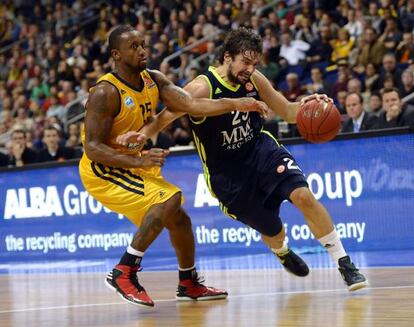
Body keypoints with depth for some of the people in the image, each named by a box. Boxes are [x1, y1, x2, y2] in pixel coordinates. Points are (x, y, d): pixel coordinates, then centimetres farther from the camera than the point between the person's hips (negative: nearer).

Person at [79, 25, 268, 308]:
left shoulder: (154, 80, -1)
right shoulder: (105, 93, -24)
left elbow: (191, 104, -11)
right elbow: (92, 148, -26)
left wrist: (236, 104, -23)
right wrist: (139, 161, -37)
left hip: (133, 165, 9)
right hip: (101, 171, -9)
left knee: (179, 220, 16)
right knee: (170, 198, -27)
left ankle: (189, 284, 37)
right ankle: (123, 273, -24)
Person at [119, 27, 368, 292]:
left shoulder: (254, 80, -7)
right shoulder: (202, 88, -22)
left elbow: (287, 112, 3)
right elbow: (164, 118, -21)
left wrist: (306, 105, -19)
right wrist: (143, 133, -42)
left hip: (262, 150, 3)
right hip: (227, 173, -3)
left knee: (304, 195, -21)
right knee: (272, 231, 6)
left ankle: (345, 263, -10)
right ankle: (283, 253, 47)